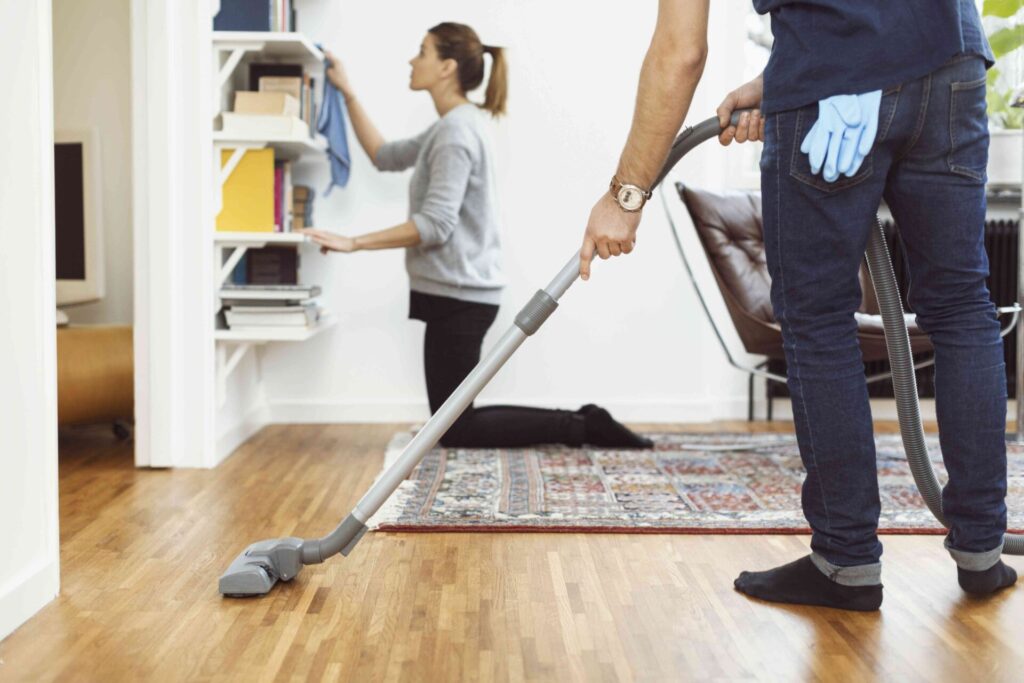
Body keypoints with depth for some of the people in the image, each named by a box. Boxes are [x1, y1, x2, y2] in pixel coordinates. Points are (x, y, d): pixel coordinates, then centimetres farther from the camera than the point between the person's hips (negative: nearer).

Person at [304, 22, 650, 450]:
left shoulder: (456, 130, -16)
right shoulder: (453, 126, 14)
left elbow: (435, 225, -23)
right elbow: (385, 156, 20)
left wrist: (354, 243, -22)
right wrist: (347, 93, 16)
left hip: (458, 295, -10)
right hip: (458, 294, 10)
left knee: (455, 430, -3)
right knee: (455, 420, 13)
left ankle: (580, 426, -2)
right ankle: (581, 423, 11)